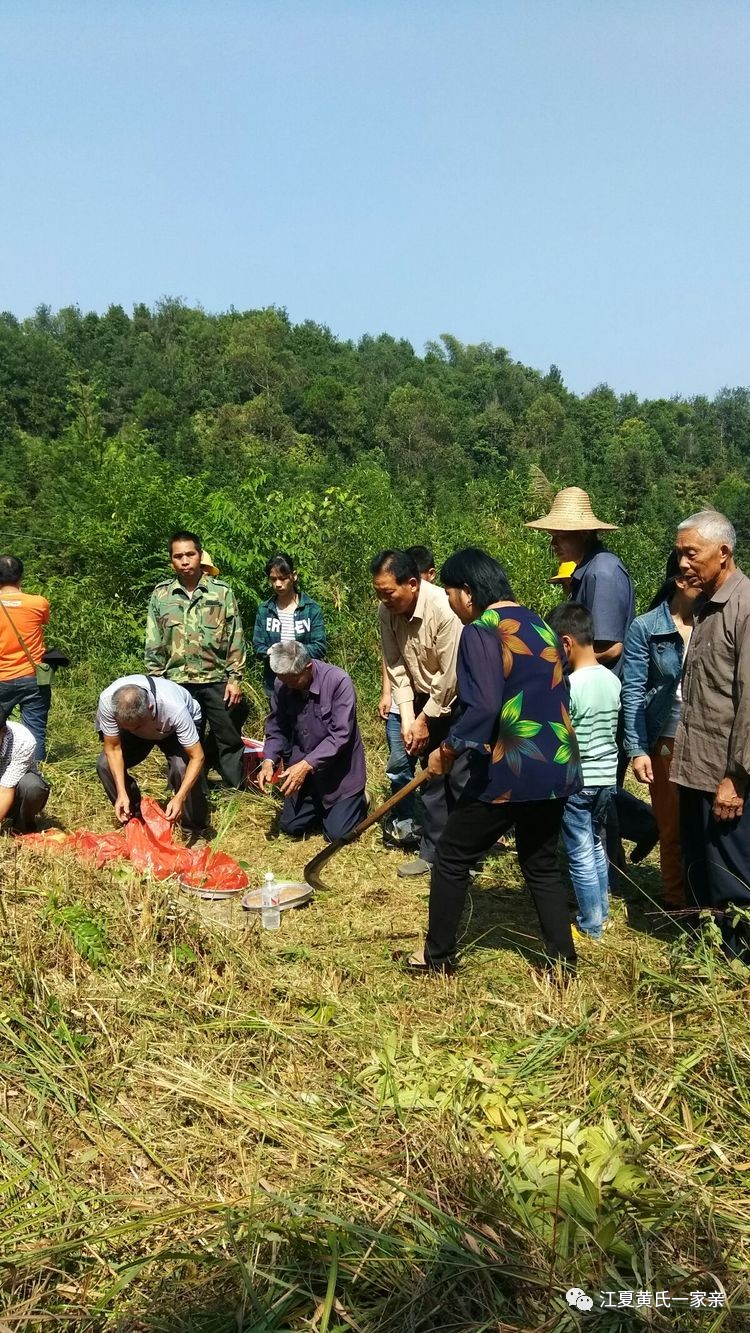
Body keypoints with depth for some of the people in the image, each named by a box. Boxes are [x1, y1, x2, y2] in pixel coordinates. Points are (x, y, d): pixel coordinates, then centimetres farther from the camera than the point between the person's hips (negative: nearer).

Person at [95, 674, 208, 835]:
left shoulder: (174, 708, -45)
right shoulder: (107, 701, -38)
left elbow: (197, 757, -37)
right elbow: (113, 749, -24)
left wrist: (180, 798, -46)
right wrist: (122, 793, -32)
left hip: (175, 729, -3)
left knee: (183, 767, -30)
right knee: (105, 764, -19)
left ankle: (196, 831, -8)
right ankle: (133, 820, 5)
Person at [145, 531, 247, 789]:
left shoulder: (222, 591, -1)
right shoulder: (161, 594, 3)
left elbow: (235, 639, 0)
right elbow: (154, 644, 5)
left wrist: (235, 679, -5)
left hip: (217, 681, -1)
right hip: (178, 683, 1)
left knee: (229, 741, 6)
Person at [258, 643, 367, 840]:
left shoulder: (339, 681, -26)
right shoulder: (282, 685, -10)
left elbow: (340, 735, -27)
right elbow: (277, 729, -1)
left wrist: (307, 765, -32)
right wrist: (269, 760, -19)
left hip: (340, 769, -5)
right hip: (303, 766, 5)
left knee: (337, 834, -6)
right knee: (290, 826, 9)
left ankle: (359, 801, 25)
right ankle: (320, 806, 37)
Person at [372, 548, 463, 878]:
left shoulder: (443, 609, -30)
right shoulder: (388, 611, -10)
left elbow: (450, 675, -24)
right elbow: (397, 668, -5)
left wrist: (425, 720, -15)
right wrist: (408, 719, -11)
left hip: (457, 698, -6)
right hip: (426, 698, 6)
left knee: (459, 778, -5)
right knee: (431, 777, 10)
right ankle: (432, 853, 19)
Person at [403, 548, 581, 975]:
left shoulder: (481, 631, -11)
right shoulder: (539, 624, 13)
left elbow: (483, 706, -23)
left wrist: (448, 749, -9)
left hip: (509, 771, -7)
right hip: (557, 767, 8)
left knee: (452, 859, 10)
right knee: (542, 867, 19)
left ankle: (439, 957, 20)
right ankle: (564, 964, 21)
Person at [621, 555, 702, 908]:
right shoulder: (645, 628, -3)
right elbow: (632, 691, -4)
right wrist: (636, 749, -9)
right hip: (666, 742, -2)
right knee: (673, 827, 9)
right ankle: (677, 903, 25)